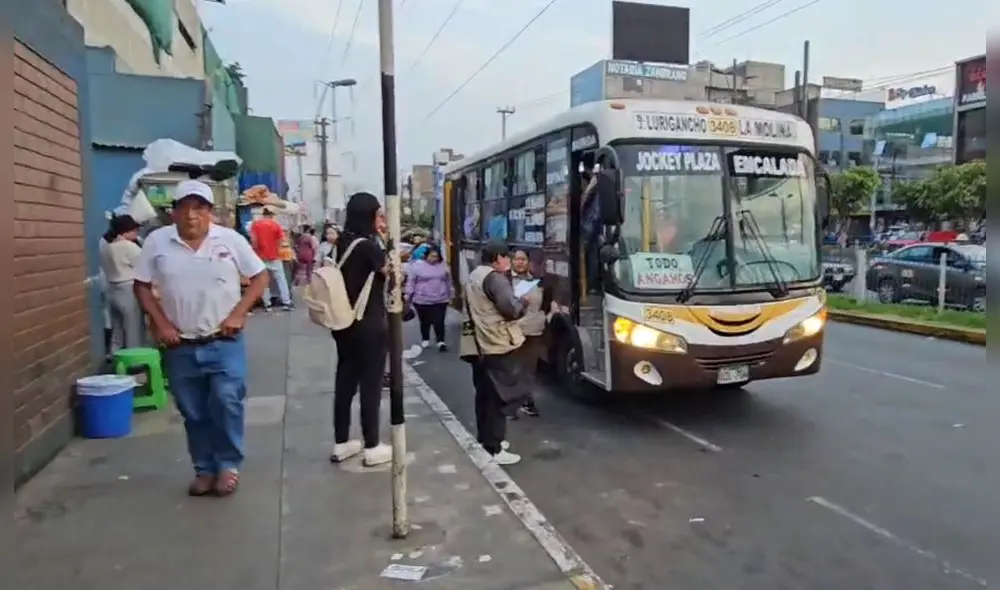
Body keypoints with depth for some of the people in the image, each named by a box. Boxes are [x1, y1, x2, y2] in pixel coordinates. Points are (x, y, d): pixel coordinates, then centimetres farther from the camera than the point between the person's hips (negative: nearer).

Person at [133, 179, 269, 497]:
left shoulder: (230, 239, -5)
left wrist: (238, 313, -9)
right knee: (194, 413, 10)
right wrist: (160, 322, -4)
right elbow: (142, 285, 6)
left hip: (224, 342, -2)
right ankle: (205, 469, 26)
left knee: (226, 402, -12)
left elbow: (260, 277, 1)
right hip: (180, 346, 2)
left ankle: (228, 465, 10)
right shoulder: (157, 241, -2)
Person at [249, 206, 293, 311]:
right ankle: (286, 302, 1)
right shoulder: (276, 224, 0)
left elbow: (253, 240, -7)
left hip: (261, 257, 1)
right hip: (275, 256, -1)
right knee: (280, 279, 5)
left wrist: (257, 250, 5)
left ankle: (267, 304, 4)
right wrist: (278, 251, 10)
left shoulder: (255, 224, 1)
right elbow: (280, 241, -4)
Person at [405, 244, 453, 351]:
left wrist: (451, 294, 17)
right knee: (425, 322, 11)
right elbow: (411, 281, -2)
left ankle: (441, 341, 5)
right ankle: (425, 339, 28)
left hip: (440, 300, 1)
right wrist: (408, 295, -4)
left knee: (439, 322, -2)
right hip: (422, 300, -1)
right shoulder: (417, 265, -4)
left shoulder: (443, 265, 6)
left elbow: (448, 281, 15)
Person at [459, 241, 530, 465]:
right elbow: (512, 309, -20)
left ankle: (486, 439, 28)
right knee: (500, 396, -6)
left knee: (485, 394, 18)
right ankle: (494, 449, -5)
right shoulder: (495, 278, -14)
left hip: (478, 345, 10)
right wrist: (523, 301, -1)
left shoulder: (474, 276, 16)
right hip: (496, 346, -10)